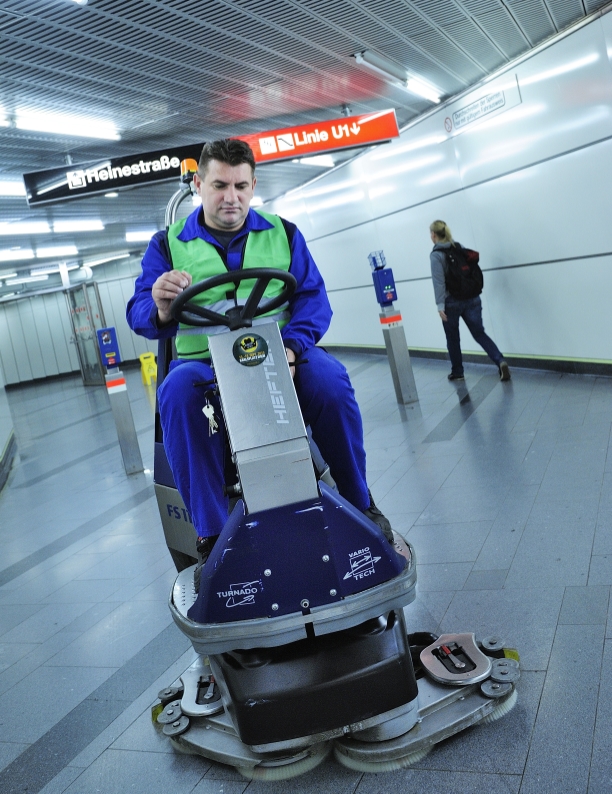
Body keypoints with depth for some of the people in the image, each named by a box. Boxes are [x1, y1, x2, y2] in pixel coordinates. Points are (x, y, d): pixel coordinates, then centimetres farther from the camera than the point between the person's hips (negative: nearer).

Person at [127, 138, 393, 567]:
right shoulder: (168, 244, 10)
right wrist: (161, 309, -26)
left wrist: (291, 345, -19)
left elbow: (313, 297, 2)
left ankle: (361, 503, -7)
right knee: (177, 392, -33)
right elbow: (140, 315, 1)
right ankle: (211, 536, -23)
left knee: (330, 377, -29)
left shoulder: (283, 233, 13)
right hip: (203, 361, 0)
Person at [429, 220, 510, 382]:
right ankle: (500, 362, -14)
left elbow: (439, 281, -16)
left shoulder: (436, 255, -8)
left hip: (452, 302, -5)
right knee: (480, 334, 5)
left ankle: (457, 372, 22)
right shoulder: (460, 247, 10)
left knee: (452, 338, 12)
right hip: (471, 298, 5)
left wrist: (440, 305, -18)